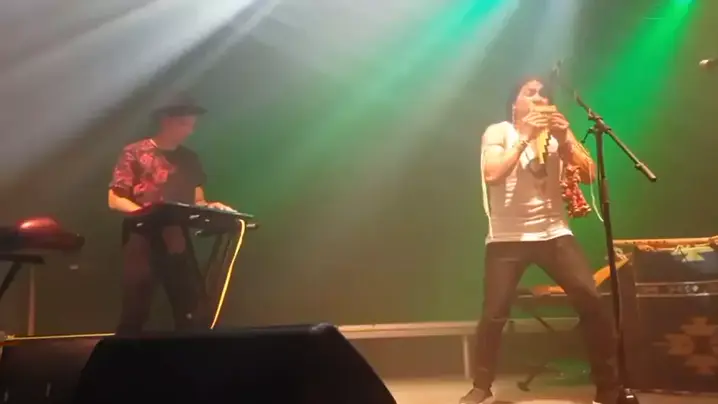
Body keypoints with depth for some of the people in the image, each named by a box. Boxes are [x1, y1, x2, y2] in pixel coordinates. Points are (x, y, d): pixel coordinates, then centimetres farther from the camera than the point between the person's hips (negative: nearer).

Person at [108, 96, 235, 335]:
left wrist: (209, 208, -7)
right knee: (135, 312, -1)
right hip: (143, 240, -4)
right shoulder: (134, 154, -2)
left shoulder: (190, 159, 13)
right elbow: (114, 199, -6)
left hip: (178, 241, 4)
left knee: (196, 314, 1)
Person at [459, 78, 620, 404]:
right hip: (507, 238, -3)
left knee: (592, 301, -10)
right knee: (494, 314, -8)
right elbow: (492, 175, -17)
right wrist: (525, 136, -17)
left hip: (555, 233, 3)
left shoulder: (558, 132, 11)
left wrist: (565, 139, -13)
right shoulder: (498, 132, 1)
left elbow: (588, 175, 0)